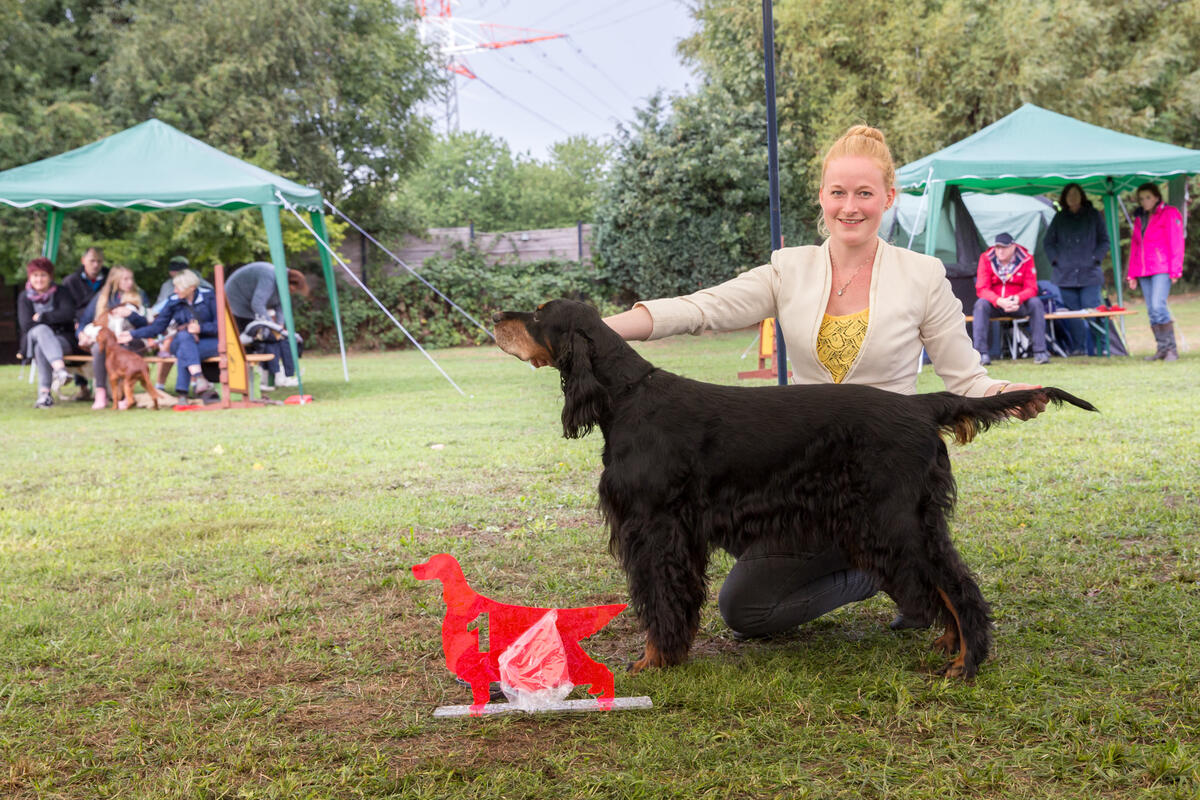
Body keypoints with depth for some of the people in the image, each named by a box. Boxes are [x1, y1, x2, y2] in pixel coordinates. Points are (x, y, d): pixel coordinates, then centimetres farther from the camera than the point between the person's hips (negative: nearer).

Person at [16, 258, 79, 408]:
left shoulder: (59, 292, 6)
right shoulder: (24, 297, 8)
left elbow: (68, 314, -12)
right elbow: (25, 325, -5)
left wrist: (41, 317, -10)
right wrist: (53, 320, -11)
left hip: (62, 339, -1)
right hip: (34, 339, 1)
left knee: (41, 348, -35)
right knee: (42, 330, -35)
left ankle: (45, 393, -40)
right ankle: (61, 370, -57)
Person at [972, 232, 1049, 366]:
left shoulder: (1025, 259, -8)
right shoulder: (986, 258, -8)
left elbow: (1031, 289, -10)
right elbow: (981, 289, -13)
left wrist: (1017, 299, -33)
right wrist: (1000, 301, -33)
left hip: (1018, 304, 0)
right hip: (994, 305, 0)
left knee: (1036, 303, -29)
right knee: (981, 304, -32)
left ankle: (1040, 352, -25)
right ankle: (981, 353, -34)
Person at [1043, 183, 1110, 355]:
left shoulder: (1093, 215, 8)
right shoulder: (1060, 218, 12)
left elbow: (1104, 241, 9)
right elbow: (1048, 241, 17)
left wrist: (1095, 259, -4)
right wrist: (1055, 260, 3)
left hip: (1089, 272, -2)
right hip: (1065, 273, 2)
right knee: (1072, 313, 2)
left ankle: (1096, 349, -6)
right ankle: (1077, 348, 7)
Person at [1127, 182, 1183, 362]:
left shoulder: (1169, 214, 1)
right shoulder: (1139, 219, 19)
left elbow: (1176, 244, -5)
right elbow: (1134, 246, 22)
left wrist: (1175, 270, -12)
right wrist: (1131, 274, 17)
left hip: (1162, 269, -6)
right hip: (1143, 272, 6)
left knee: (1158, 306, -19)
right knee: (1152, 311, 2)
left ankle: (1171, 349, -14)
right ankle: (1161, 349, 5)